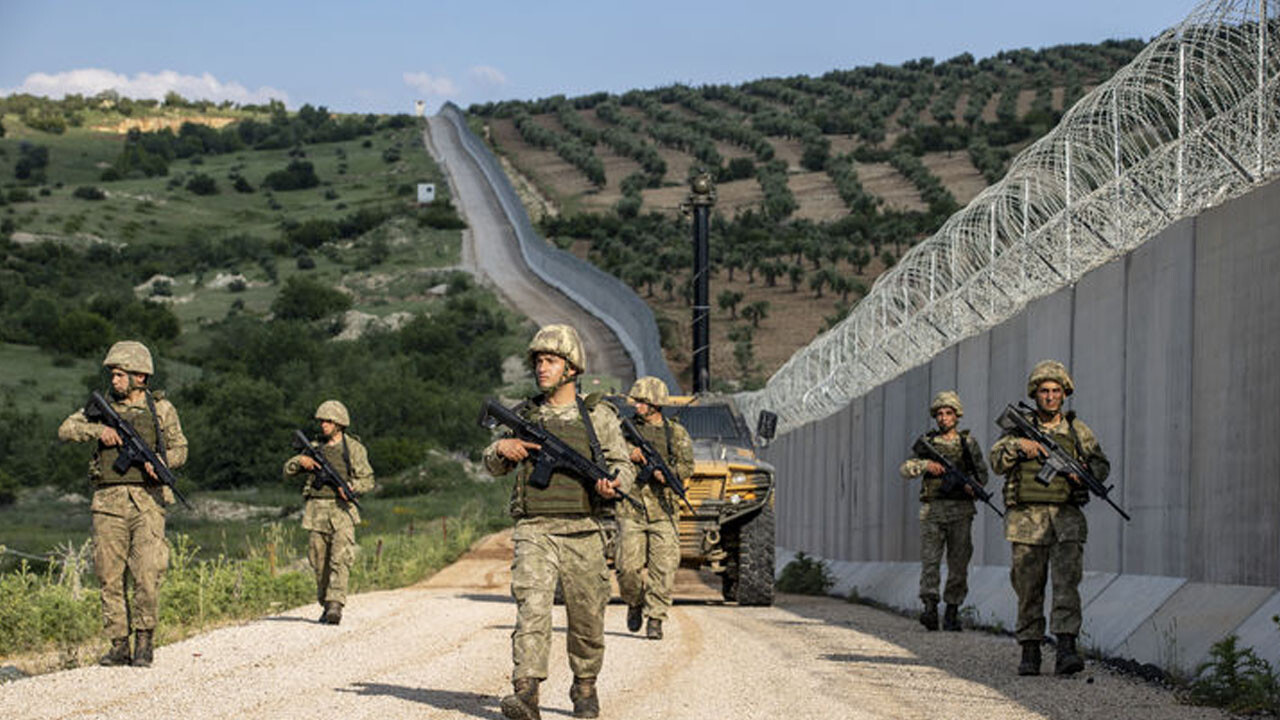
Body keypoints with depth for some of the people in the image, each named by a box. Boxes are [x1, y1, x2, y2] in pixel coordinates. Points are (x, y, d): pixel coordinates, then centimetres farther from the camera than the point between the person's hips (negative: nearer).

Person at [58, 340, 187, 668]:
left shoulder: (160, 408, 7)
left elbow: (180, 448, 9)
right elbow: (66, 430, 6)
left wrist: (159, 460, -12)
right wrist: (98, 430, -10)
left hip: (147, 501, -2)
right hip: (109, 502, 3)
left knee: (147, 575, -11)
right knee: (110, 576, 1)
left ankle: (144, 639, 2)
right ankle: (119, 644, 8)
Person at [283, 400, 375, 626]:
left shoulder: (354, 448, 4)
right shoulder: (315, 447, 12)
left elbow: (367, 481, 5)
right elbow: (287, 471, 12)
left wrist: (349, 486, -14)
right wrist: (300, 461, -8)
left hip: (342, 508, -3)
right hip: (317, 509, 3)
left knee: (340, 559, -15)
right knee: (319, 562, 6)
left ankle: (336, 605, -20)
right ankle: (325, 605, 18)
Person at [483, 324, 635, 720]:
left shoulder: (599, 416, 6)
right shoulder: (524, 415, 11)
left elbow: (623, 465, 8)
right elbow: (493, 466, 19)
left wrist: (613, 483, -15)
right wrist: (502, 449, -3)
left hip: (582, 532, 0)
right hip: (534, 531, 0)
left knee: (587, 618, 7)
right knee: (532, 606, -18)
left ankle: (585, 688, 28)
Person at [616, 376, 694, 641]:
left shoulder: (676, 433, 8)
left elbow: (687, 466, 2)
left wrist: (667, 473, -18)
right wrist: (629, 457, -14)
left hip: (663, 511, 0)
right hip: (631, 509, 0)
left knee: (663, 568, -7)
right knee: (629, 567, -6)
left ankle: (655, 619, 0)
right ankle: (635, 603, 22)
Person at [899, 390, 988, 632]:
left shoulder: (968, 442, 10)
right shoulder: (927, 442, 10)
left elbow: (982, 474, 10)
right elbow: (905, 469, 3)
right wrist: (925, 465, -16)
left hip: (960, 511, 0)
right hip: (932, 509, 0)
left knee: (958, 564, 1)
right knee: (930, 559, -12)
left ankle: (952, 613, 8)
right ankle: (930, 608, -19)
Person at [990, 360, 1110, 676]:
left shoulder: (1077, 429, 11)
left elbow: (1102, 466, 15)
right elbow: (997, 462, 1)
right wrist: (1018, 445, -17)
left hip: (1066, 518, 0)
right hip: (1027, 518, 0)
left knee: (1067, 581, -14)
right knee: (1028, 587, 2)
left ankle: (1066, 651, -22)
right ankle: (1030, 653, 10)